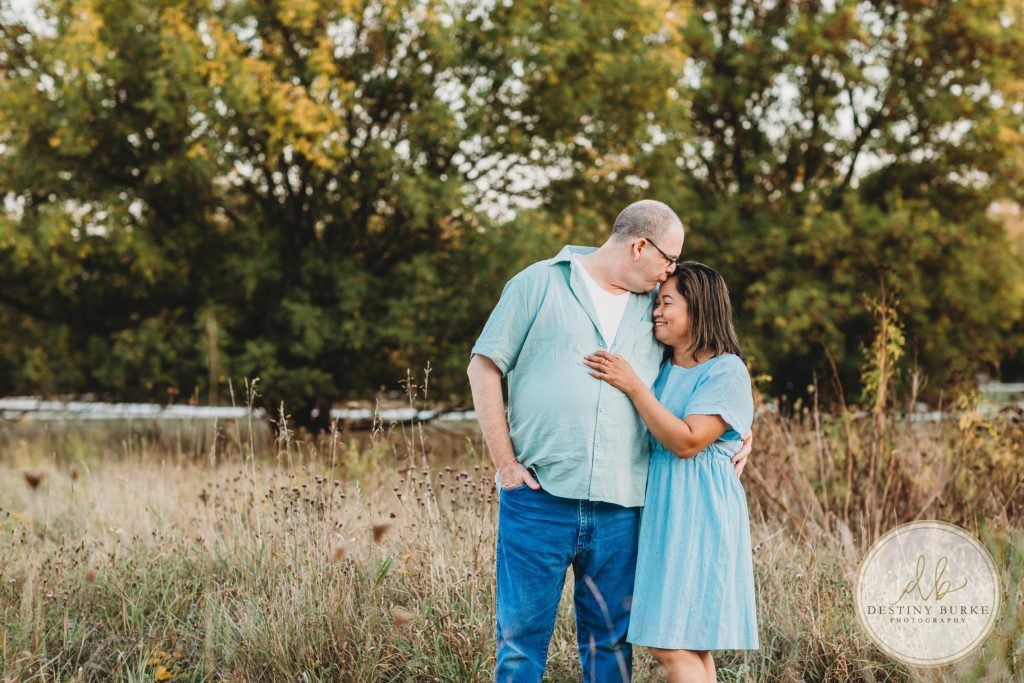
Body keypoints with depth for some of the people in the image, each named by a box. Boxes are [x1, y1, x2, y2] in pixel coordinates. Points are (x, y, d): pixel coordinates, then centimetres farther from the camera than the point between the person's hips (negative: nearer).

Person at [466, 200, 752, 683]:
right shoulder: (540, 283, 2)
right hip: (539, 497, -4)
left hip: (619, 508, 4)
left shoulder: (656, 307, 14)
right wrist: (505, 462, -5)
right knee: (522, 636, 0)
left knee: (611, 642, 9)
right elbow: (484, 368, 1)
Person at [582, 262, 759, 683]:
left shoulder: (726, 371, -9)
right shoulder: (662, 369, 15)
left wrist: (633, 386, -18)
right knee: (689, 646, 8)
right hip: (660, 507, 8)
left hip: (698, 513, -8)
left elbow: (686, 441, -19)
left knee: (669, 645, -12)